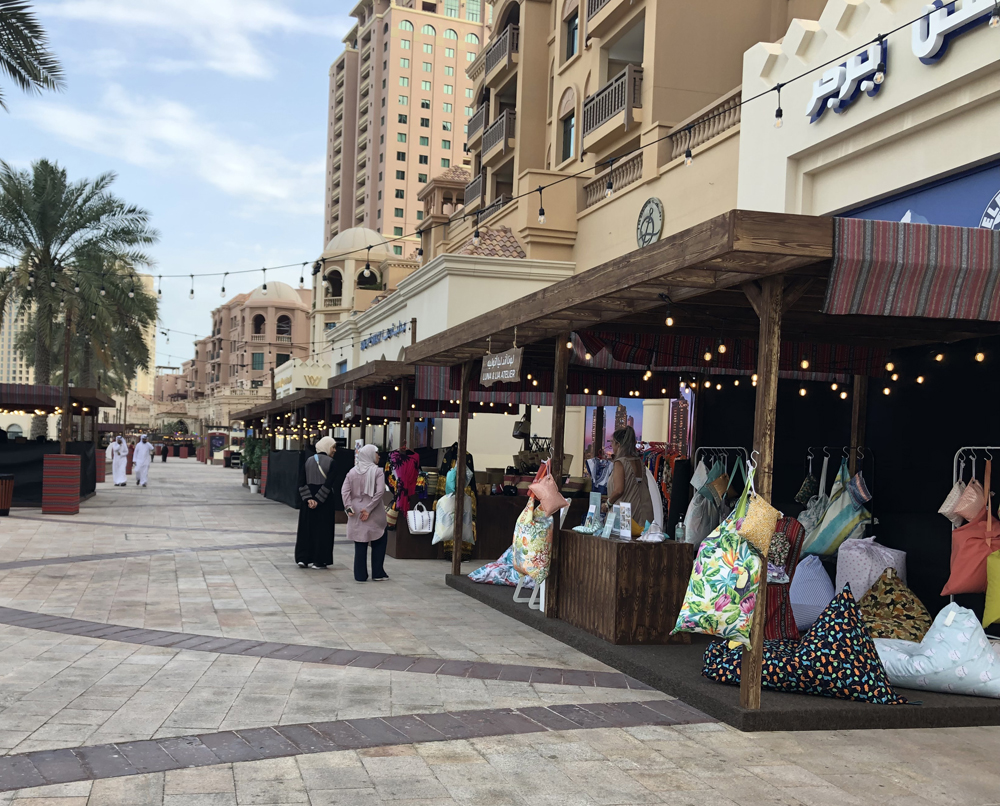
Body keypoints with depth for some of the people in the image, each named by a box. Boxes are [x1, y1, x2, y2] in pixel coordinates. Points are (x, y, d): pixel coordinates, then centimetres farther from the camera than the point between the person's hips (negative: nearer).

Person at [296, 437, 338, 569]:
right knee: (322, 529, 4)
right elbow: (328, 483, -16)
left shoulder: (309, 460, 5)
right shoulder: (330, 462, -8)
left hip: (308, 499, 4)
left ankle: (303, 558, 9)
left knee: (306, 528, 11)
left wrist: (308, 498, -7)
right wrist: (318, 499, -13)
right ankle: (318, 560, 5)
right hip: (325, 501, -4)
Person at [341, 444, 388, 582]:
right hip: (375, 514, -3)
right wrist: (369, 509, -14)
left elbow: (345, 491, -3)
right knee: (379, 542, 12)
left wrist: (349, 507, -6)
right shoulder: (377, 471, -8)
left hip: (356, 513, 4)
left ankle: (360, 575, 11)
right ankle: (377, 573, 14)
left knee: (360, 545, 9)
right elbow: (379, 492, -17)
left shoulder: (352, 472, 5)